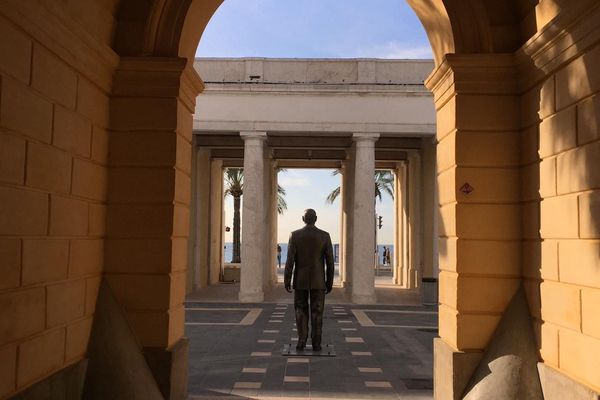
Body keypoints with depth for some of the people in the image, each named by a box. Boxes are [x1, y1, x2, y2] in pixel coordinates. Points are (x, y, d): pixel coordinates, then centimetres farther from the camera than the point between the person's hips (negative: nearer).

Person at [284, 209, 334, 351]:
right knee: (317, 313, 7)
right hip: (318, 281, 0)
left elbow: (290, 260, -10)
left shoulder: (294, 235, -7)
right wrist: (330, 282, 5)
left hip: (300, 280, 0)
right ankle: (316, 344, 7)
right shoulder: (325, 236, -5)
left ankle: (302, 341, 6)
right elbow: (330, 261, -4)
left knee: (301, 312, 12)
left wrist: (287, 281, -4)